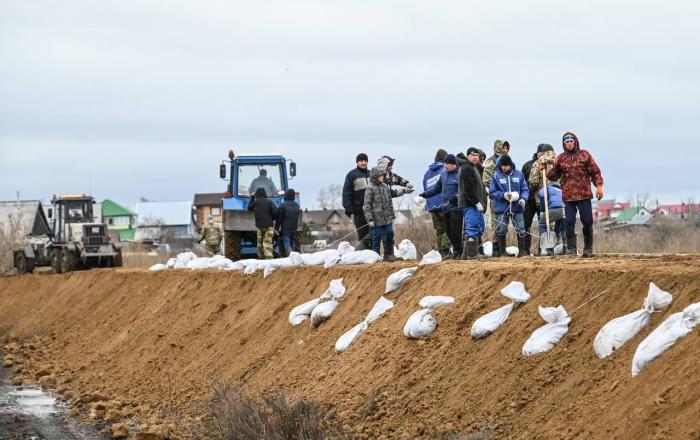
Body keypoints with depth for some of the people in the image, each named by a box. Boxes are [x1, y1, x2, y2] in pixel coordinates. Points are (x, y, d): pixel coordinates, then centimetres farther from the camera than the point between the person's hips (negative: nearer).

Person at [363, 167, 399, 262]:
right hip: (377, 220, -6)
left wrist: (392, 216, 18)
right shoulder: (370, 189, -9)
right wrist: (370, 219, -14)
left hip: (387, 219, 6)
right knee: (376, 237, -2)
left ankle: (388, 254, 17)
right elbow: (367, 205, -10)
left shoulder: (385, 187, 12)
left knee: (389, 235, 7)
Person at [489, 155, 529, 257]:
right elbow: (492, 193, -1)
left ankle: (522, 251, 11)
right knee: (501, 230, 3)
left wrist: (523, 198, -12)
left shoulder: (519, 175, 2)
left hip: (517, 207, 1)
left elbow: (525, 189, 7)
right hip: (502, 209, -1)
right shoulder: (496, 176, -2)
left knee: (520, 229, 1)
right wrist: (503, 195, -17)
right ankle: (502, 252, 15)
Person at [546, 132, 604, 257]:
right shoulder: (560, 158, 11)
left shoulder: (584, 155, 6)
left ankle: (588, 248, 11)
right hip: (568, 196, 1)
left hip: (584, 195, -1)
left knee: (587, 222, 0)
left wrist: (599, 185, -7)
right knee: (569, 223, -2)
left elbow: (595, 172, 4)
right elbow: (554, 176, 11)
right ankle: (571, 249, 4)